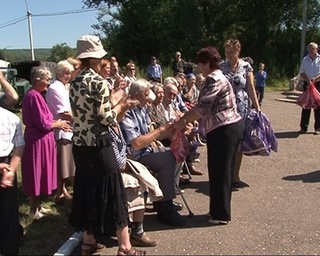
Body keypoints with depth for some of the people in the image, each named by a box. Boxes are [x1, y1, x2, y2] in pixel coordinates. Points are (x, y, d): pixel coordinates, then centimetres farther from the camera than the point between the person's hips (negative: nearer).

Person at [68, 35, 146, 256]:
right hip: (99, 145, -8)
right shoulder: (98, 81, -14)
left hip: (80, 144, 8)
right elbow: (106, 118, -16)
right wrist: (122, 106, 1)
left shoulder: (75, 82, 10)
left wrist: (116, 104, 15)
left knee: (87, 190, 15)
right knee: (112, 191, 0)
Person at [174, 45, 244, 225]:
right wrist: (185, 118, 12)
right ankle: (220, 210, 27)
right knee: (222, 170, 16)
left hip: (223, 130, -10)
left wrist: (183, 121, -11)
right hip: (230, 127, 10)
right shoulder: (218, 77, 19)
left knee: (220, 171, -1)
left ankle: (221, 214, 9)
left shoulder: (213, 79, -14)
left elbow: (203, 107, -21)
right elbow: (207, 108, 18)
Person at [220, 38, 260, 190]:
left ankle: (235, 176, 19)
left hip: (242, 109, 0)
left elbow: (251, 89, 1)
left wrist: (257, 107, -5)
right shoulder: (221, 67, 5)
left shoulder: (246, 67, 1)